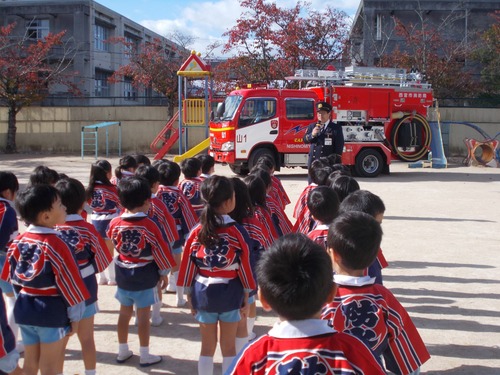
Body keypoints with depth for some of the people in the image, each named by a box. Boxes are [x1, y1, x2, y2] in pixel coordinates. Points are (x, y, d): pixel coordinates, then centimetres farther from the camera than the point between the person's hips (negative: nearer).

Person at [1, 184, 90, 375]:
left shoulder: (18, 241, -1)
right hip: (52, 312, -6)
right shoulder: (56, 244, -20)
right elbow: (68, 283, -16)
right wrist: (75, 315, -5)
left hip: (25, 310, 6)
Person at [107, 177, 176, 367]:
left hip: (122, 274, 5)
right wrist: (163, 272, 1)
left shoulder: (115, 223, -6)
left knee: (124, 312, 17)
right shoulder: (149, 224, -18)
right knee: (143, 315, 4)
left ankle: (122, 351, 28)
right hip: (145, 276, -4)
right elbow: (160, 250, -13)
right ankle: (144, 355, 13)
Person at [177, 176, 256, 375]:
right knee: (228, 347, 11)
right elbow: (244, 266, -8)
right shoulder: (238, 232, -12)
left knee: (207, 347, 15)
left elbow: (188, 265, 0)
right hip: (230, 292, -2)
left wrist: (190, 295, 11)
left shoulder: (196, 231, -5)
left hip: (203, 292, 2)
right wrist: (246, 297, 3)